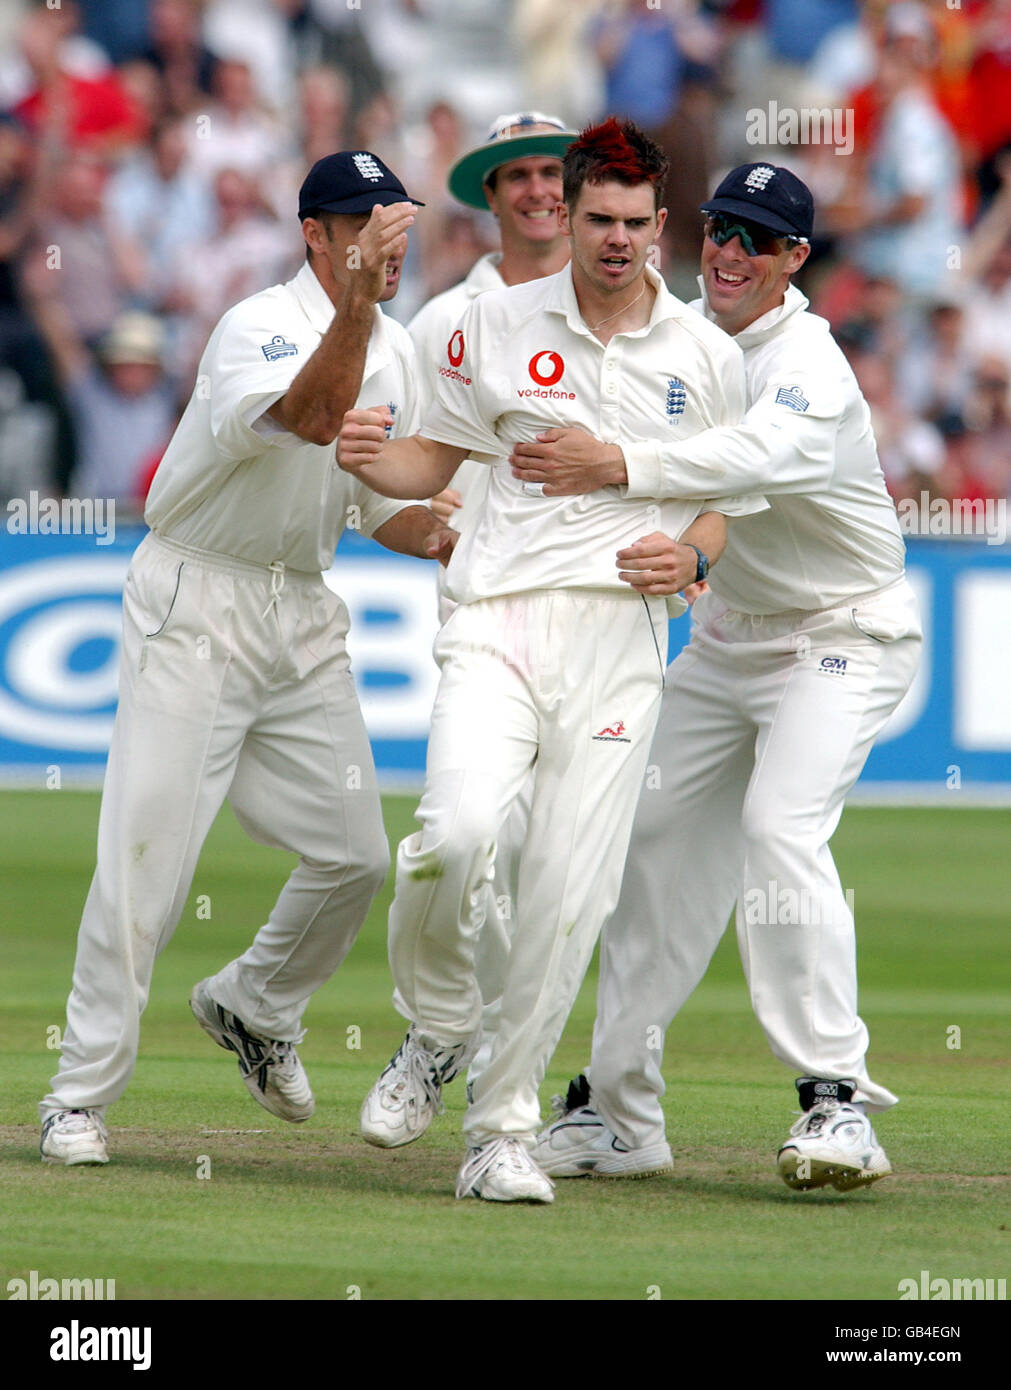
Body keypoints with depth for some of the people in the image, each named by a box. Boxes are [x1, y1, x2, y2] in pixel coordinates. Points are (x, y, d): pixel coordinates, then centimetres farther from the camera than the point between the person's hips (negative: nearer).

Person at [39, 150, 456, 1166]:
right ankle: (81, 1093, -4)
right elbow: (307, 417, -37)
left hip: (303, 616, 7)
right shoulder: (259, 328, -16)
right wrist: (357, 297, -48)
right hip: (196, 612, -7)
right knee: (148, 851, -11)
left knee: (355, 854, 4)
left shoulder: (396, 353, 9)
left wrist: (464, 545, -2)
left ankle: (254, 1008, 31)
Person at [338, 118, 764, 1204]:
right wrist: (370, 461, -10)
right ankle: (436, 1030, 4)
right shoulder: (497, 323, 7)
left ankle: (502, 1131, 8)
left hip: (622, 635, 1)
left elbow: (725, 501, 17)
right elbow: (434, 461, 13)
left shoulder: (706, 356, 9)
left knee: (570, 892, -4)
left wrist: (689, 554, -6)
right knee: (458, 831, -25)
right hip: (498, 617, -1)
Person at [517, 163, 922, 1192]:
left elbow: (764, 452, -46)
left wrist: (619, 468, -59)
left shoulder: (808, 365, -24)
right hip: (725, 636, 8)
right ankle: (620, 1108, 11)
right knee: (654, 836, 4)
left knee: (780, 826, -26)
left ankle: (836, 1096, -24)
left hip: (839, 639, -8)